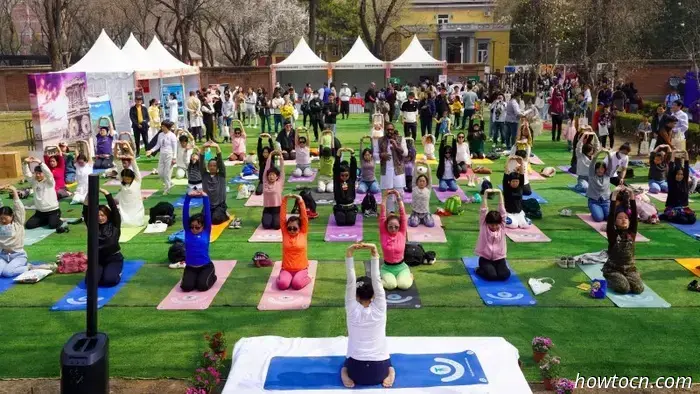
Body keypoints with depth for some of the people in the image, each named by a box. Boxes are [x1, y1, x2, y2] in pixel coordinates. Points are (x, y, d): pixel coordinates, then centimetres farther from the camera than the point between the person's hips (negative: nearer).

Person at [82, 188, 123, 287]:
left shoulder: (114, 225, -2)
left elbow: (114, 208, -12)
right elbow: (86, 213, -9)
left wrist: (105, 192, -17)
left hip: (114, 259, -2)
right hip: (97, 259, 3)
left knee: (109, 280, -26)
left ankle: (117, 272, 11)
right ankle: (101, 271, 14)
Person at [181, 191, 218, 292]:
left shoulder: (206, 232, -3)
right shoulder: (187, 231, 0)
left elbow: (207, 214, -11)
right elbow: (185, 213, -8)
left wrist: (205, 198, -20)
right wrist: (188, 197, -18)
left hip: (206, 266, -2)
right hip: (190, 267, 2)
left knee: (202, 286, -22)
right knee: (186, 286, -20)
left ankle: (212, 277, 12)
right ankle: (195, 277, 14)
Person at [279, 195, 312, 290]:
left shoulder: (303, 234, 0)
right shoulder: (285, 234, 2)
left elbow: (304, 217, -8)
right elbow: (282, 218, -5)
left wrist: (301, 202, -18)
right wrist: (284, 200, -13)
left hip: (301, 269, -1)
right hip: (286, 269, 1)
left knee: (297, 284, -29)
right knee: (282, 284, -27)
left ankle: (306, 278, 3)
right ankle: (282, 277, 7)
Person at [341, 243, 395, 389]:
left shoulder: (352, 310, -7)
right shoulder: (379, 309, -7)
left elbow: (351, 282, -12)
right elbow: (376, 280, -11)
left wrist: (348, 255, -20)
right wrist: (375, 255, -18)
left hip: (357, 370, 0)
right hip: (378, 371, 0)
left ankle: (346, 374, 4)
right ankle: (389, 373, 3)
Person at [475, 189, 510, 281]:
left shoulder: (502, 227, -2)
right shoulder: (483, 226, -5)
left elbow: (502, 210, -8)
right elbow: (483, 210, -12)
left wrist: (500, 193, -14)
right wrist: (485, 194, -19)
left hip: (499, 258, 2)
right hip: (485, 258, -2)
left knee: (505, 275, -22)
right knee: (491, 275, -26)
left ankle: (491, 269, 10)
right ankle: (480, 270, 7)